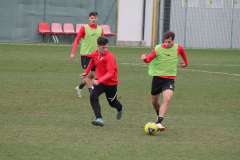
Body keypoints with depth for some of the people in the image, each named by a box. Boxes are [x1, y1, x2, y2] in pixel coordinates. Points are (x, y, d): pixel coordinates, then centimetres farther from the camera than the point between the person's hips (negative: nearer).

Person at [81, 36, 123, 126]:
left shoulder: (109, 57, -27)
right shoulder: (95, 54, -9)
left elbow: (110, 73, -33)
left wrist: (99, 81, -42)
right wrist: (86, 72, 19)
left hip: (111, 83, -4)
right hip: (99, 81, 4)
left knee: (112, 102, 14)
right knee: (93, 96, -21)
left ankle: (120, 109, 52)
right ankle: (99, 119, -23)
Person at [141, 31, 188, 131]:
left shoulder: (178, 48, -6)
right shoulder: (158, 49, -12)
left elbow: (182, 52, 17)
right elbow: (149, 59, -16)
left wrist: (185, 62, 31)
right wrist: (144, 58, -40)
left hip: (170, 78, -1)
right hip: (157, 77, 1)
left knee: (167, 99, -24)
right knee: (154, 101, 12)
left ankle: (159, 122, -27)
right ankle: (159, 115, 43)